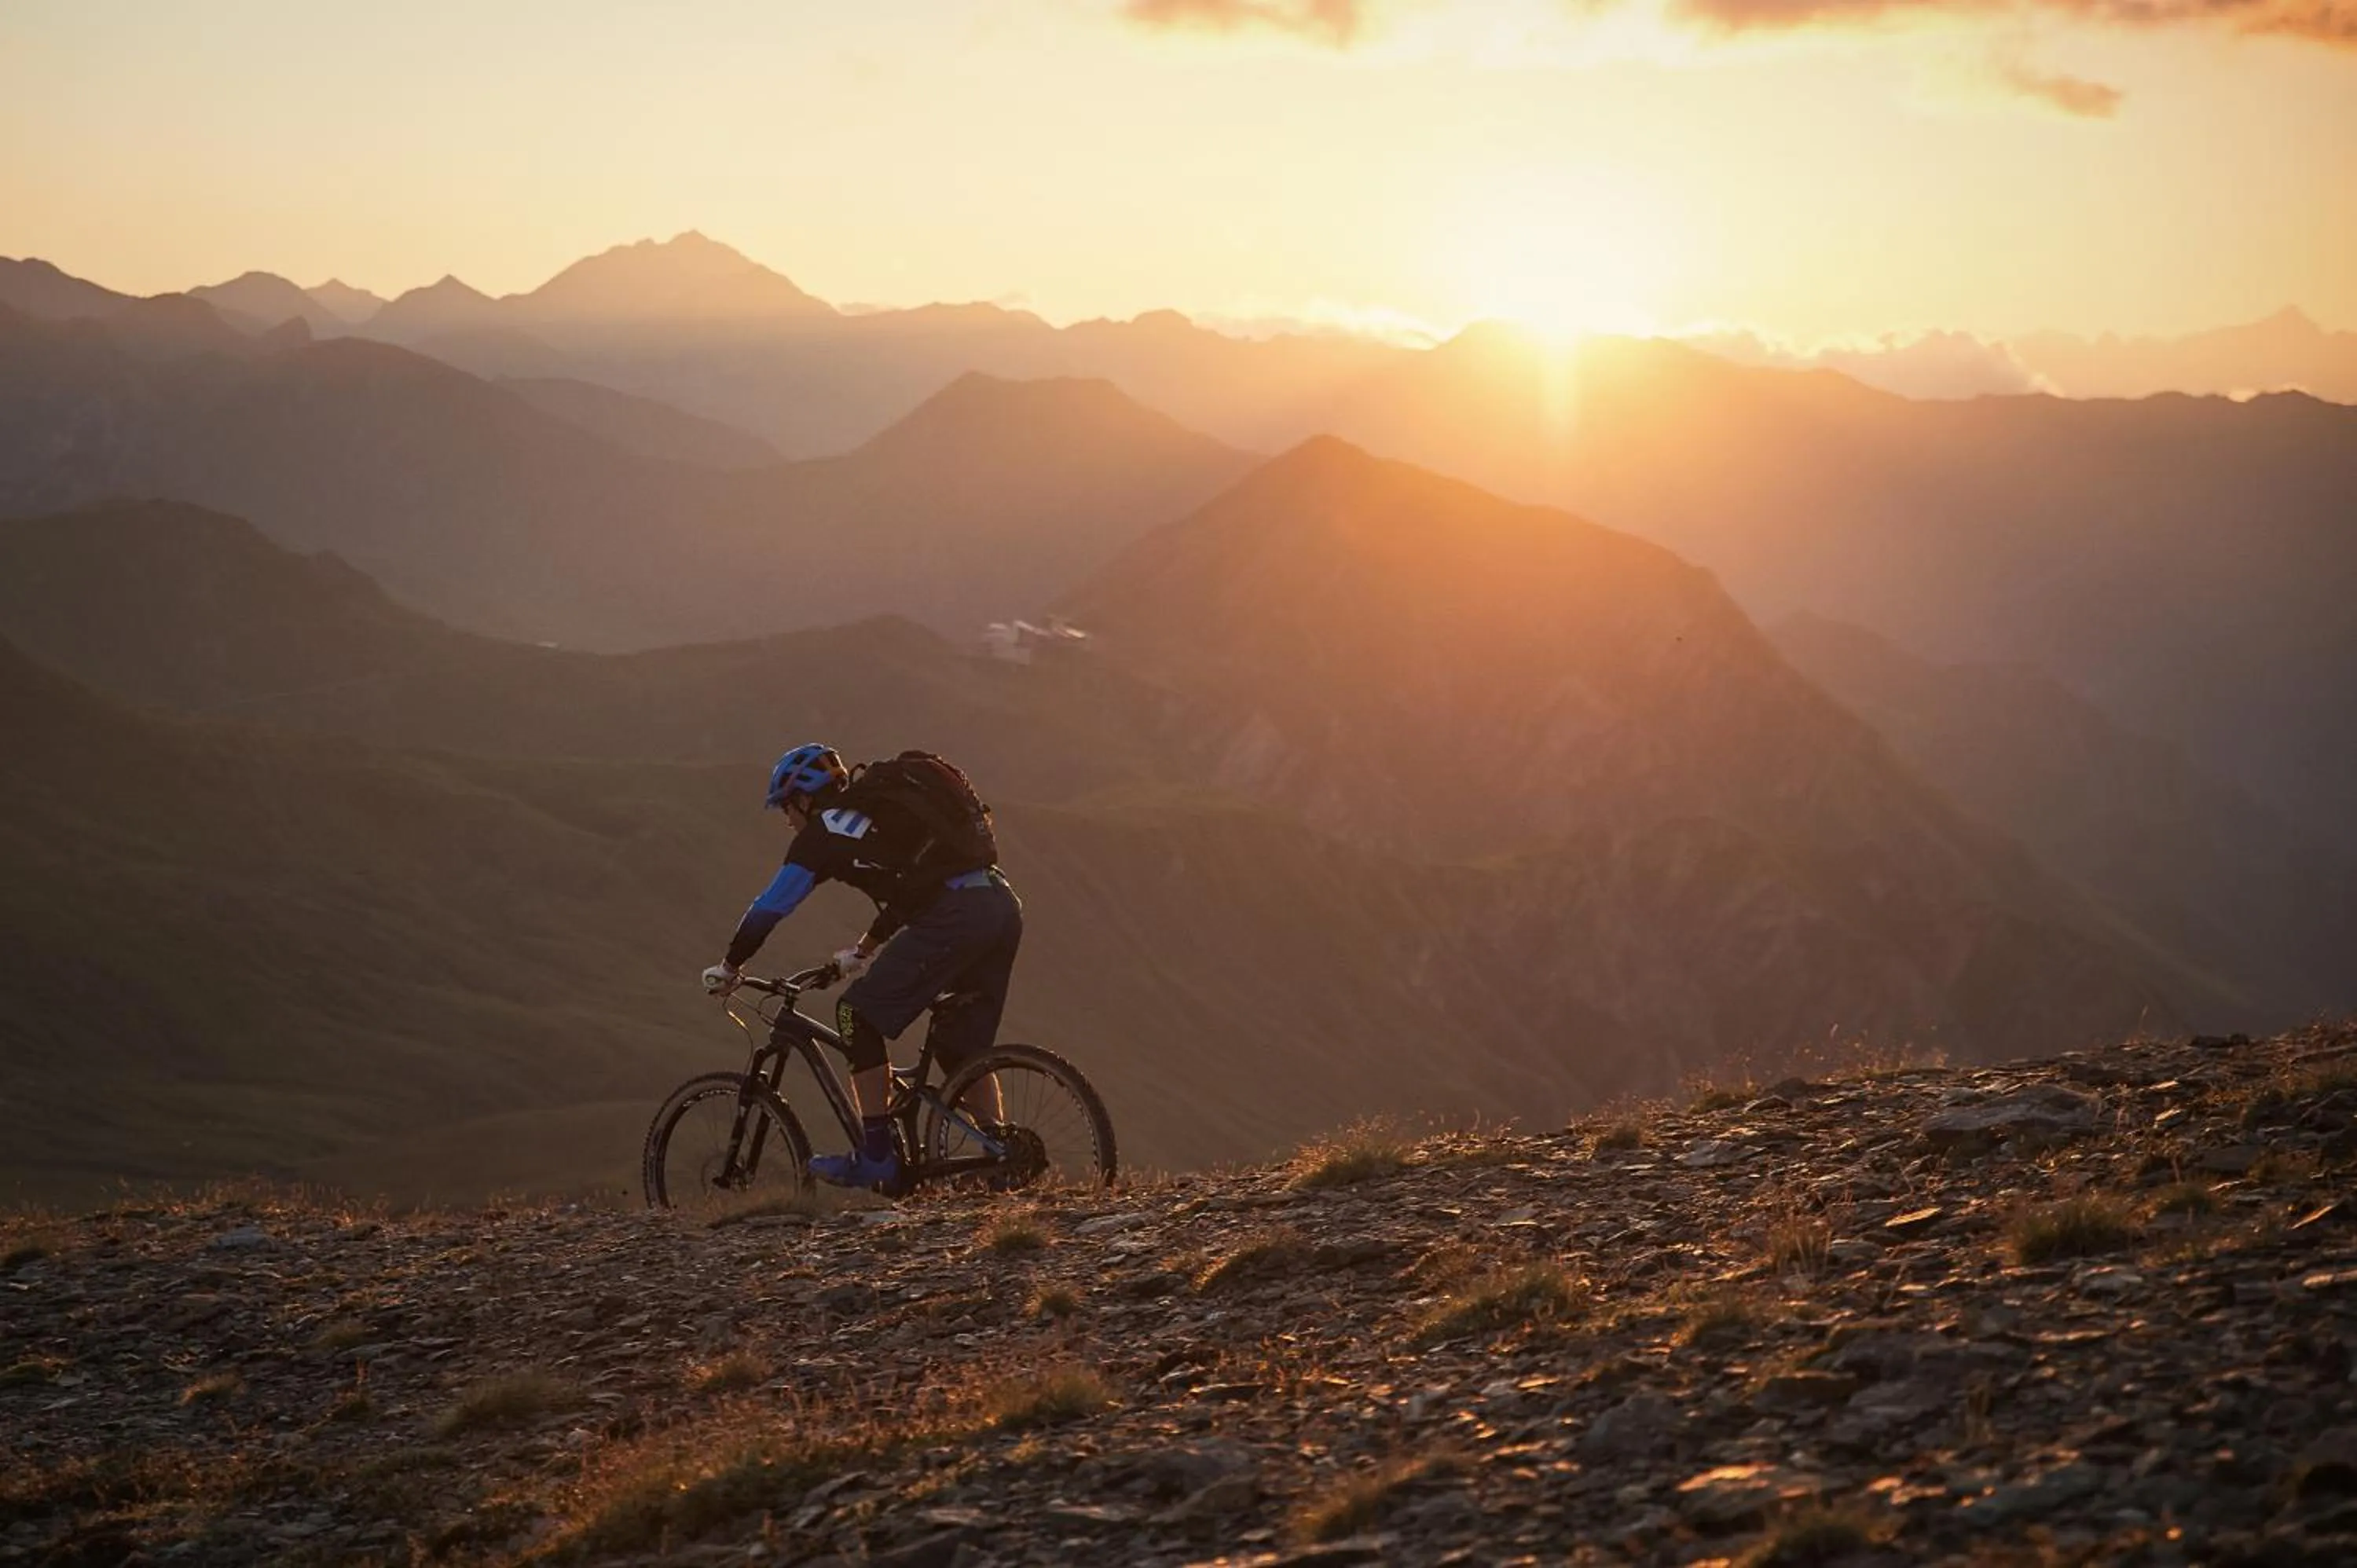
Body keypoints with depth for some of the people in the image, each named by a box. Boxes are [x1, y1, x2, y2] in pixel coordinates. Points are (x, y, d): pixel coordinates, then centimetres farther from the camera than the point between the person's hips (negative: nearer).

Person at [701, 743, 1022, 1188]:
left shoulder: (825, 829, 6)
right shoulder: (878, 809, 30)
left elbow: (770, 907, 7)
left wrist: (728, 968, 20)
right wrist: (864, 950, 53)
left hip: (953, 918, -8)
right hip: (1003, 905, 8)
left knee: (859, 1015, 2)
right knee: (961, 1044, 20)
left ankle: (876, 1156, 1)